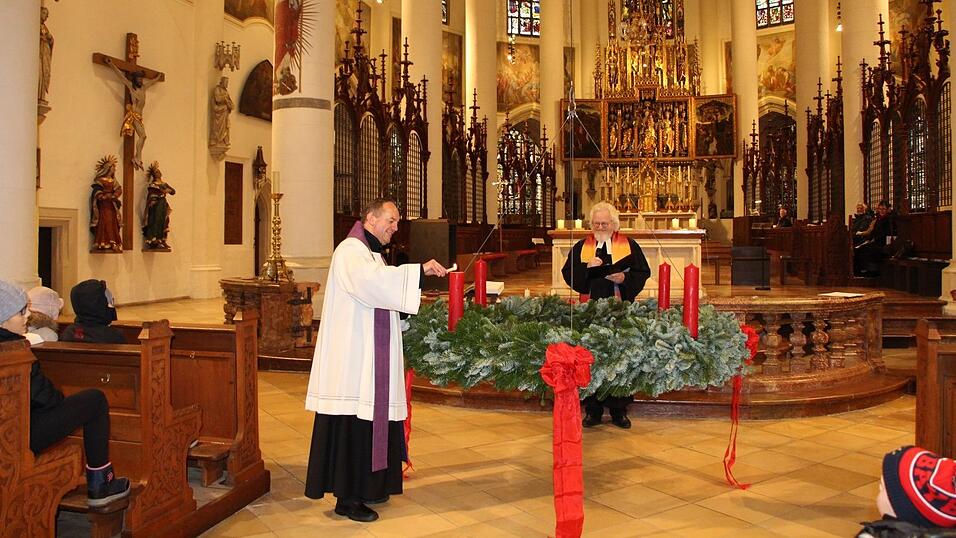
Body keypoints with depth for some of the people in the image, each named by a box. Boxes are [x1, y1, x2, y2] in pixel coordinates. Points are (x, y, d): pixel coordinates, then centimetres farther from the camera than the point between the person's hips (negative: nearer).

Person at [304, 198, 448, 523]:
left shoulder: (371, 253, 21)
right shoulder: (351, 250, -11)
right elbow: (372, 280, -31)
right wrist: (419, 270, -33)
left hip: (370, 359, 10)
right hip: (351, 355, -10)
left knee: (369, 419, 12)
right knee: (353, 422, -6)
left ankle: (365, 486, 21)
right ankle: (347, 498, 1)